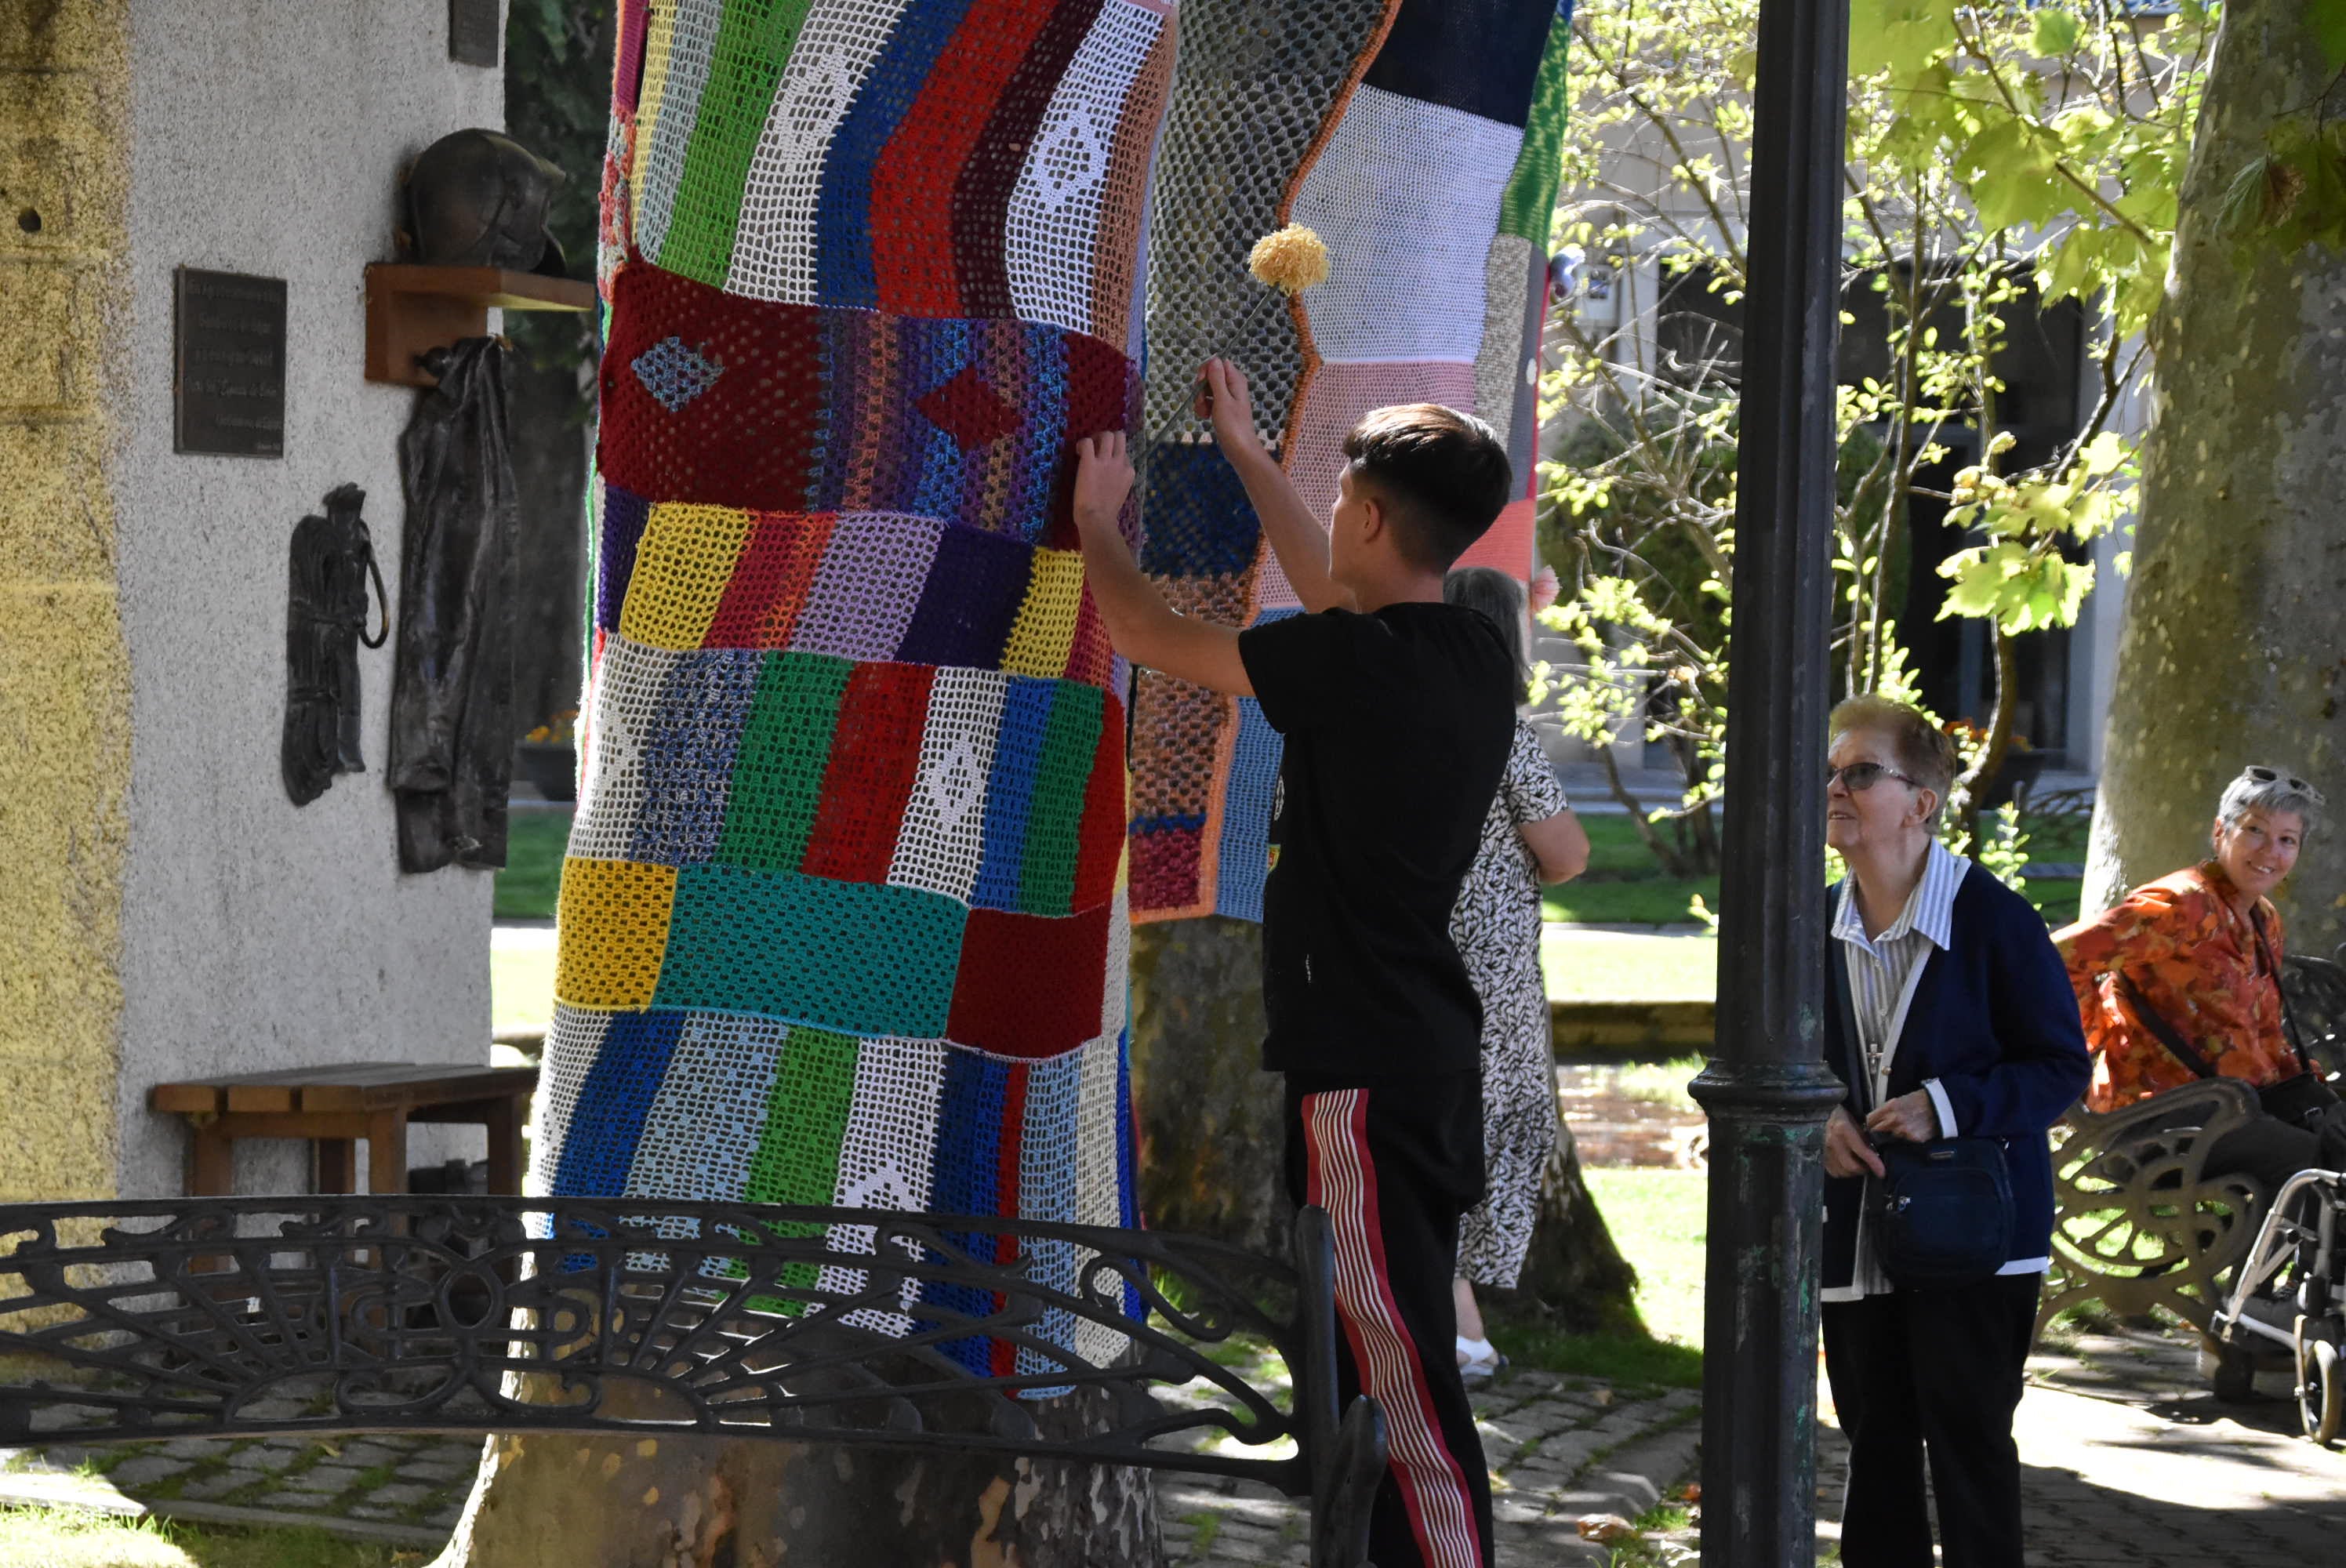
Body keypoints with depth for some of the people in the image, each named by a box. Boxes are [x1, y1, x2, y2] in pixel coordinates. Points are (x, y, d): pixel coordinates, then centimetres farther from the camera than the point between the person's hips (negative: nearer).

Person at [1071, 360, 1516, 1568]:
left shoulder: (1355, 664, -17)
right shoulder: (1472, 655, 8)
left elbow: (1144, 634, -5)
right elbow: (1334, 596, 29)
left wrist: (1097, 519, 14)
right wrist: (1246, 451, 38)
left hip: (1365, 1079, -9)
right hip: (1434, 1060, 9)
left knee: (1404, 1389, -10)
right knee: (1387, 1378, 16)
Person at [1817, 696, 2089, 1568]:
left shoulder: (1994, 919, -12)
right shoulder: (1818, 927, 5)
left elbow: (2062, 1066, -9)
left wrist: (1947, 1106, -22)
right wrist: (1819, 1119, -6)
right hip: (1856, 1228, 5)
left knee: (1969, 1438, -2)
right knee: (1876, 1436, 13)